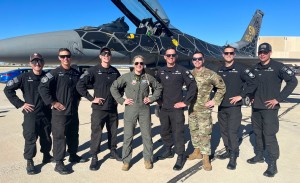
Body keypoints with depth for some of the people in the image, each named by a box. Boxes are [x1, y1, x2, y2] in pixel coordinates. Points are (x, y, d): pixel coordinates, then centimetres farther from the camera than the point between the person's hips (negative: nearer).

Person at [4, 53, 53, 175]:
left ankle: (47, 156, 33)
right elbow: (8, 89, -3)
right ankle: (29, 162, 16)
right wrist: (20, 104, -7)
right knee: (30, 138, 2)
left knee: (46, 136, 14)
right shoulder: (24, 77, -4)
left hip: (46, 113, 3)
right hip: (31, 114, -2)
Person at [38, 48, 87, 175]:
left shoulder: (76, 73, 8)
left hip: (74, 111, 6)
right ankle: (59, 163, 10)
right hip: (60, 112, -6)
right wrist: (53, 102, -18)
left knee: (74, 134, 17)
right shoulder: (55, 73, -11)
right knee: (59, 136, 0)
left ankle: (73, 155, 34)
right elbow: (42, 88, -19)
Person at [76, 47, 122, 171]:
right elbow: (80, 86, -14)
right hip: (99, 108, -5)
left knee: (113, 131, 15)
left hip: (113, 108, 5)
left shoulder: (115, 71, 7)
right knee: (96, 132, -1)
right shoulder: (93, 71, -8)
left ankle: (113, 151, 32)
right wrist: (91, 99, -14)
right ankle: (94, 157, 12)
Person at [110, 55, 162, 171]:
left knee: (147, 135, 7)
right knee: (128, 136, 4)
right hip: (130, 109, -1)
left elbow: (158, 88, 16)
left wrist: (152, 98, 4)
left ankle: (148, 159, 22)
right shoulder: (126, 77, -3)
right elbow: (113, 88, 1)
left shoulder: (148, 77, 3)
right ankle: (126, 161, 17)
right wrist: (121, 100, -4)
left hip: (145, 109, 2)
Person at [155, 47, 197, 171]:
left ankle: (180, 157, 11)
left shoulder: (182, 70, -5)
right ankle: (168, 151, 34)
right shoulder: (160, 72, 9)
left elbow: (192, 86, -8)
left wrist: (185, 102, -11)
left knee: (178, 133, -2)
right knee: (164, 131, 15)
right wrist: (158, 100, 11)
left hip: (177, 108, -5)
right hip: (163, 108, 5)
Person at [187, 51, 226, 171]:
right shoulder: (190, 74, 8)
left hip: (204, 109, -5)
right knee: (193, 131, 15)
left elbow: (222, 87, -3)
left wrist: (215, 101, -8)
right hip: (192, 108, 6)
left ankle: (206, 157, 6)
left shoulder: (210, 74, -8)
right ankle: (197, 151, 32)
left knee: (204, 133, -4)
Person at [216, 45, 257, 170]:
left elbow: (253, 83, -8)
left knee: (232, 132, -7)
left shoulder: (240, 69, -7)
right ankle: (228, 151, 29)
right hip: (221, 107, 6)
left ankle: (233, 157, 7)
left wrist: (241, 96, -12)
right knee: (223, 130, 13)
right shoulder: (220, 70, 10)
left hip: (234, 107, -6)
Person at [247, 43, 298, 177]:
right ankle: (259, 156, 31)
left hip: (269, 108, -6)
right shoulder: (255, 68, 8)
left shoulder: (278, 67, -8)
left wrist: (278, 98, -15)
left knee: (269, 135, -5)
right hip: (256, 107, 6)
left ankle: (272, 164, 7)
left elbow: (293, 81, -12)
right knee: (258, 133, 15)